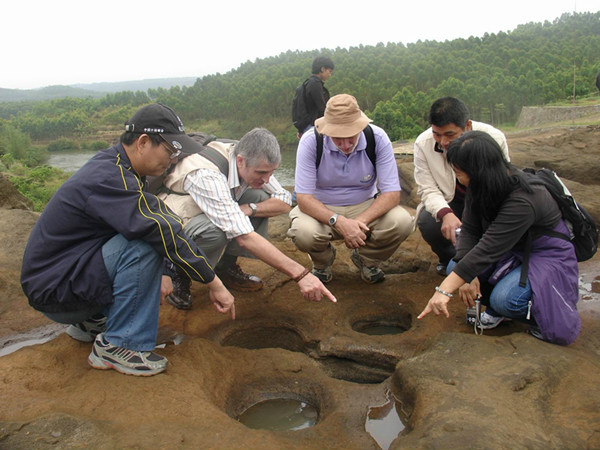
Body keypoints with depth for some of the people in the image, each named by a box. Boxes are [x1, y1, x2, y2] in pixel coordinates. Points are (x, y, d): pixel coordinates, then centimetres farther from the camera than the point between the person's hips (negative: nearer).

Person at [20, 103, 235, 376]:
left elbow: (158, 218, 9)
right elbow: (163, 230, -31)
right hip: (52, 288, -9)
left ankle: (91, 320, 12)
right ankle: (116, 346, -14)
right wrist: (214, 285, -25)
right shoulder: (109, 179, -26)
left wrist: (164, 272, -4)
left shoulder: (114, 166, 4)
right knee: (143, 246, -27)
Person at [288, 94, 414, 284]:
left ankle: (366, 260, 8)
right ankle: (322, 261, 6)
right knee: (303, 232, -35)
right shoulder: (311, 142, -20)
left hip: (365, 207, 2)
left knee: (402, 222, -27)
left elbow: (392, 193, -18)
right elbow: (304, 198, -22)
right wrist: (339, 222, -37)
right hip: (322, 209, -1)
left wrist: (360, 222, -33)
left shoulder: (378, 138, -17)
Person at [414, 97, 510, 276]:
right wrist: (445, 213, -38)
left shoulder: (494, 138, -18)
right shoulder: (423, 143, -17)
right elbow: (428, 189, -16)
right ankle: (448, 258, 6)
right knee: (427, 221, -31)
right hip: (447, 203, 0)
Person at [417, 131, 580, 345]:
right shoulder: (480, 187, -11)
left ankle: (542, 313, 1)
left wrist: (444, 290, -38)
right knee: (455, 267, -12)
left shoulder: (523, 201, -34)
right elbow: (469, 230, -9)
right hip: (512, 249, 7)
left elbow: (487, 250, -38)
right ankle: (496, 308, 8)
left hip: (547, 255, -7)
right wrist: (467, 276, -24)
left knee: (504, 299, -30)